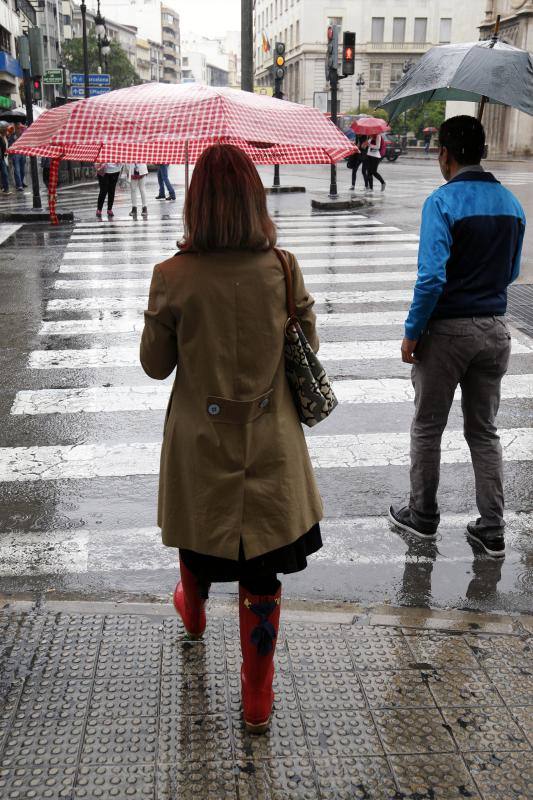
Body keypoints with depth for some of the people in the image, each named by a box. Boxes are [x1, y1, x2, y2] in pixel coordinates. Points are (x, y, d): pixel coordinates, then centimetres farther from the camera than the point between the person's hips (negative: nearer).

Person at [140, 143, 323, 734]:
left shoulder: (172, 277, -14)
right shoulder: (283, 269, -10)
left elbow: (155, 365, -4)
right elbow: (308, 347, 2)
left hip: (200, 446, 0)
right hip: (270, 447, 0)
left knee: (198, 538, 28)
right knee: (262, 576, 11)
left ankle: (193, 610, 59)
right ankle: (257, 699, 25)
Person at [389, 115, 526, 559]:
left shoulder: (442, 201, -15)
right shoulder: (511, 203, 6)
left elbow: (432, 277, -22)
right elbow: (511, 272, 15)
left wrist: (412, 332, -12)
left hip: (447, 331, -6)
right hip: (495, 330, 6)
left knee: (427, 429, 11)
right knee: (484, 431, 15)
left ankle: (423, 516, 25)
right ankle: (492, 530, 19)